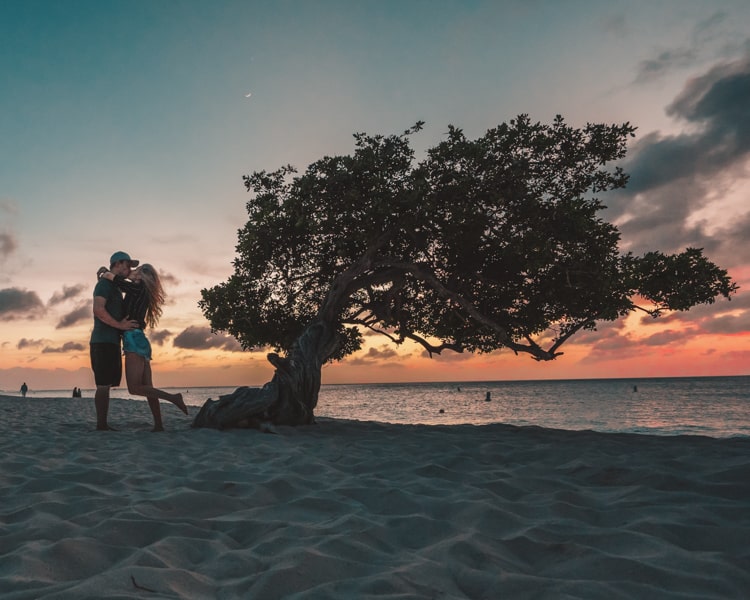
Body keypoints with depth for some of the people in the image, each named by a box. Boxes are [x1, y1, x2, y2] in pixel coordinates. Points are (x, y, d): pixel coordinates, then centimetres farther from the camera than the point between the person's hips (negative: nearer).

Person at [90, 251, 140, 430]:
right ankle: (101, 425, -9)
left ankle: (103, 425, 10)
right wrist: (120, 325, -17)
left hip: (112, 342, 9)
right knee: (103, 385, -10)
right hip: (103, 341, -9)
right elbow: (98, 310, -21)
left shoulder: (116, 288, 24)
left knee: (106, 385, 7)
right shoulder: (105, 283, -5)